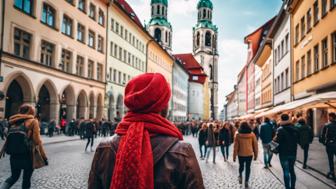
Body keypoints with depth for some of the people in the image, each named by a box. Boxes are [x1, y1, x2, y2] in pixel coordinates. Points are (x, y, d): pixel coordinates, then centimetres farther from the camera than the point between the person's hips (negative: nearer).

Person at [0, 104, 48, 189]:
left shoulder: (14, 122, 13)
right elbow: (37, 141, -10)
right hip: (27, 155, -5)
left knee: (14, 176, 24)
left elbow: (9, 139, 8)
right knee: (26, 179, 12)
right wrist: (43, 156, -7)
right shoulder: (33, 121, -3)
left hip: (13, 156, 5)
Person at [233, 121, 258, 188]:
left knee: (241, 166, 24)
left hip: (241, 154, -1)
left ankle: (240, 176, 7)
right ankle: (246, 182, 13)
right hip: (249, 154, 1)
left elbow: (235, 146, -5)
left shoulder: (237, 134, -8)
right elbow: (255, 145, 1)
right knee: (248, 167, 12)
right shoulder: (252, 134, -5)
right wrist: (256, 155, 12)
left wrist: (234, 156, 3)